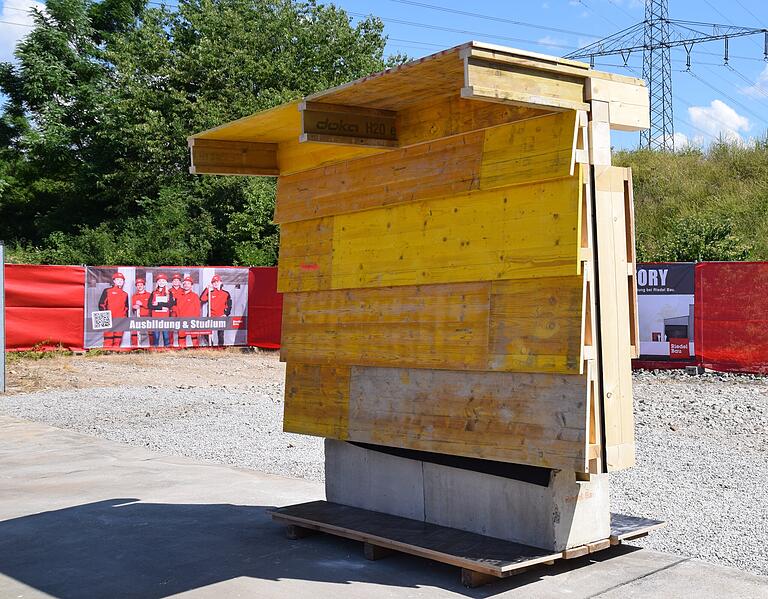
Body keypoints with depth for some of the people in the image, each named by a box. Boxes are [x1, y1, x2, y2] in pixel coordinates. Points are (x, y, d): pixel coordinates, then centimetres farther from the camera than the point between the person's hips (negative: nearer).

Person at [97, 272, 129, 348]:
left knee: (118, 339, 1)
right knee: (108, 338, -10)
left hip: (121, 320, 4)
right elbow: (101, 304, 3)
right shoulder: (107, 291, 8)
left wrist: (126, 319, 16)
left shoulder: (125, 294, 20)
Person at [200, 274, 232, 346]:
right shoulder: (210, 293, 9)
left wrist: (226, 314, -7)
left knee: (220, 334, 3)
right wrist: (207, 289, -9)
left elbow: (229, 306, 7)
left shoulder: (226, 294, 7)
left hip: (221, 317, -1)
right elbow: (202, 300, -7)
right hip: (211, 317, 1)